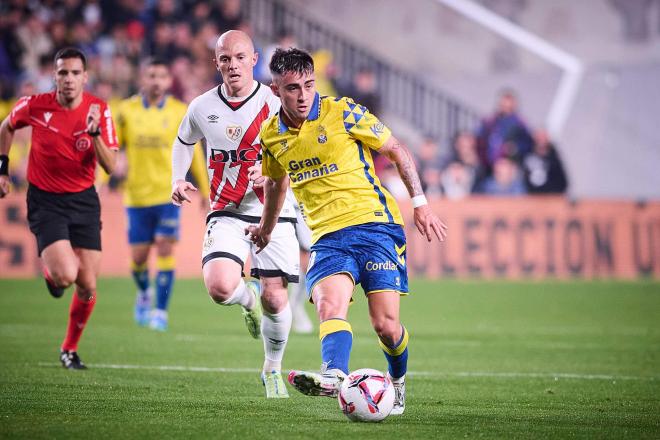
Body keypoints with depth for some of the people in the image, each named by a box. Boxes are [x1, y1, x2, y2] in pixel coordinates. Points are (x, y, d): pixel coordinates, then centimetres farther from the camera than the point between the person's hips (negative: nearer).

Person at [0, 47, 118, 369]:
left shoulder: (99, 110, -8)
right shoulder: (34, 106, -11)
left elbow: (110, 167, -12)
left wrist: (95, 132, -27)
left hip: (84, 200, 2)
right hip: (45, 201, -2)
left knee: (87, 286, 1)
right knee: (65, 275, -22)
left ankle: (70, 348, 25)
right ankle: (49, 270, 17)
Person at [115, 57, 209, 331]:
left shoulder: (180, 112, 1)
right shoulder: (127, 110, 2)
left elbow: (193, 153, 8)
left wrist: (206, 191, 10)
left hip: (169, 193, -1)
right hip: (137, 194, 1)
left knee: (165, 249, -11)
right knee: (139, 256, 4)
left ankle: (161, 311, -5)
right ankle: (144, 293, 34)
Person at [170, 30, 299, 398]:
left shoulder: (275, 103, -8)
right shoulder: (203, 108, 1)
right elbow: (184, 142, 22)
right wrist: (178, 179, 6)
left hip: (274, 212, -1)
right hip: (227, 213, 1)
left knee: (275, 297, -2)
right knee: (220, 286, -23)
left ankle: (273, 369, 25)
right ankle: (248, 300, 16)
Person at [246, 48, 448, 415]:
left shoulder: (342, 112, -5)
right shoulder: (271, 136, 7)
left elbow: (397, 151, 4)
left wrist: (420, 203, -1)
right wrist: (267, 228, 41)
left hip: (374, 223, -3)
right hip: (327, 237, 3)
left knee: (386, 324, -8)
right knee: (329, 306, -27)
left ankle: (398, 383, 22)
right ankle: (334, 377, -51)